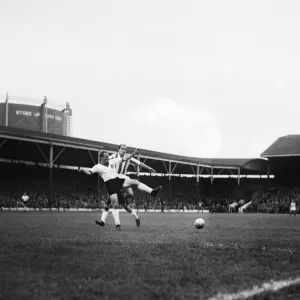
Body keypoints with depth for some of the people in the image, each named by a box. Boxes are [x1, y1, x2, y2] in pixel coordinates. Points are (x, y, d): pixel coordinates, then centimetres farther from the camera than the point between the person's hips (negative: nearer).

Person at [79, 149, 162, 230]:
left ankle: (152, 191, -16)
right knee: (115, 205, -14)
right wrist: (82, 169, -30)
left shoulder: (112, 161, 17)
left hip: (119, 180, 5)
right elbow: (89, 172, -10)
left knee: (135, 181, -14)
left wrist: (133, 154, 14)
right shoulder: (98, 167, 4)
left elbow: (124, 159, 20)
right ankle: (117, 225, -9)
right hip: (110, 184, -5)